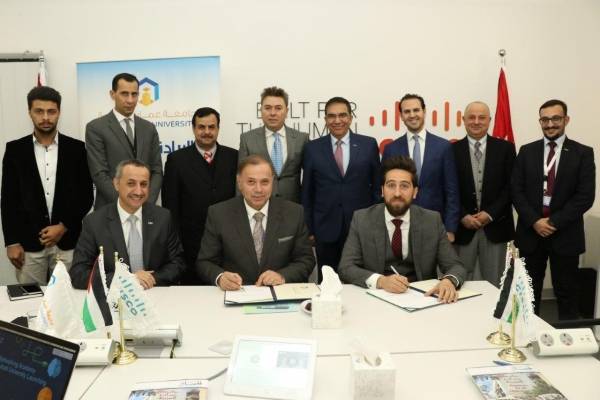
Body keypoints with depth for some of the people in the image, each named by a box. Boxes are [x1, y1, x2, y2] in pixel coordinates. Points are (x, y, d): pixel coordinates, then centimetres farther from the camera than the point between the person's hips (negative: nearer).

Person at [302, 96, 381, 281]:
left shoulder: (369, 144, 2)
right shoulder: (313, 148, 2)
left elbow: (377, 186, 6)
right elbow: (307, 192, 5)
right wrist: (308, 229, 2)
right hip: (326, 228, 0)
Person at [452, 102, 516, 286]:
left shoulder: (505, 148, 4)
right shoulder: (453, 150, 2)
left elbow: (511, 186, 0)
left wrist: (490, 214, -9)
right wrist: (463, 216, -9)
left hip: (495, 227, 1)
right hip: (463, 227, 0)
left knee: (494, 284, 7)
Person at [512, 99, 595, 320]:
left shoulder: (583, 153, 0)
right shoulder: (527, 151, 6)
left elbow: (586, 196, -7)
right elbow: (516, 191, 1)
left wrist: (554, 222, -13)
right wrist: (534, 221, -11)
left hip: (565, 234, -2)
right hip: (530, 232, 2)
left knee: (566, 292, 7)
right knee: (529, 291, 10)